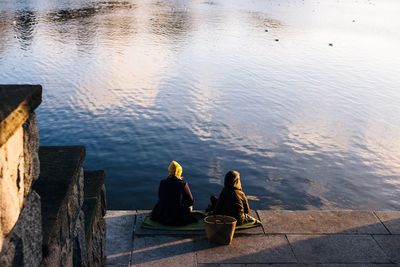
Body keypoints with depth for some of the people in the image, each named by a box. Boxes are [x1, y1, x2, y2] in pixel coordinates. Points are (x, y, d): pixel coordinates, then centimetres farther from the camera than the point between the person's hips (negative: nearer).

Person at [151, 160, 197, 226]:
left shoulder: (162, 183, -9)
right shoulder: (183, 185, -18)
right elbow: (191, 201, -6)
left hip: (162, 216, 3)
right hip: (179, 217, -2)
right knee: (189, 207, 29)